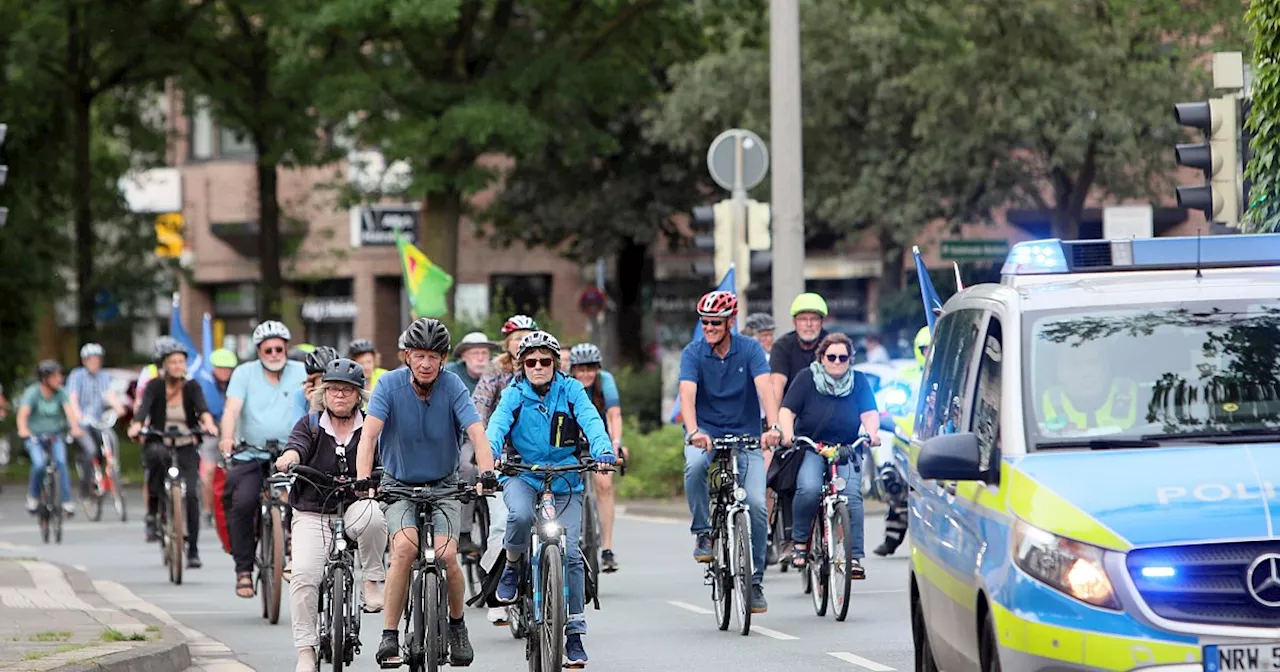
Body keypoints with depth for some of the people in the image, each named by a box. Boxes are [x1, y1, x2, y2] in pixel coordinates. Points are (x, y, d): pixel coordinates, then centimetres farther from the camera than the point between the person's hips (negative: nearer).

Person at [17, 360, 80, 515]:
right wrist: (23, 431, -45)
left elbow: (69, 410, -18)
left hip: (55, 435, 2)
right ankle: (33, 497, 1)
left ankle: (66, 502, -17)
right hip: (35, 436, -2)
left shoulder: (60, 392, -5)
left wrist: (75, 427, -38)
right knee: (39, 464, -24)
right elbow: (23, 414, -25)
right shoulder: (32, 393, -12)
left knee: (61, 462, -22)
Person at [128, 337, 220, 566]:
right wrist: (136, 426, -40)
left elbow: (202, 408, -16)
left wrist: (208, 424, -38)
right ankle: (153, 511, -22)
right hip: (159, 444, -2)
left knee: (191, 494, -14)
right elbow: (144, 408, -19)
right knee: (157, 454, -38)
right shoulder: (155, 386, -2)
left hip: (186, 448, 2)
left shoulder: (191, 387, 1)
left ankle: (193, 550, -2)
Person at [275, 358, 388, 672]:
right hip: (312, 513, 1)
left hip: (355, 506, -1)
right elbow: (298, 445, -14)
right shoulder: (310, 425, 5)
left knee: (372, 516, -37)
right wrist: (288, 458, -38)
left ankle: (372, 581, -15)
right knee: (304, 575, -18)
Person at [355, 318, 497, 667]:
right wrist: (363, 478, -39)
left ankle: (457, 625, 10)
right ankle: (389, 636, -17)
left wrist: (486, 473, -41)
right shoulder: (390, 384, -14)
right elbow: (369, 433, -23)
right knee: (406, 547, -26)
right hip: (399, 484, 0)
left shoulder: (452, 386, -13)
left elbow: (477, 432, -23)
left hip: (443, 485, 1)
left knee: (447, 555, -18)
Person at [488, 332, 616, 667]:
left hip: (565, 480, 1)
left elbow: (590, 420, -17)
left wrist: (603, 450, -37)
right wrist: (489, 454, -41)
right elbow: (498, 424, -19)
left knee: (570, 551, -10)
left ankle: (574, 632, 0)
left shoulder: (571, 390, -2)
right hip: (522, 476, -1)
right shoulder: (513, 395, -3)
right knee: (521, 515, -35)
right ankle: (511, 565, -2)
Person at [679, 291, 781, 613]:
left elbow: (765, 389, -20)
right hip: (706, 434, 0)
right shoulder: (693, 353, -6)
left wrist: (773, 427, -38)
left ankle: (754, 581, 0)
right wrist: (693, 432, -39)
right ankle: (702, 533, -15)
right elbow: (687, 394, -21)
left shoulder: (750, 349, -6)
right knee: (694, 466, -36)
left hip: (745, 437, 0)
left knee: (756, 504, -14)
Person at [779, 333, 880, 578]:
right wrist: (787, 433, -22)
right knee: (809, 489, -29)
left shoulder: (859, 381, 8)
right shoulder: (807, 378, 4)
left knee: (851, 494, -21)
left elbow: (870, 413, 0)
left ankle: (855, 556, -20)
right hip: (810, 448, -1)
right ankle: (800, 541, -9)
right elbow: (787, 410, -2)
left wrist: (871, 432, -22)